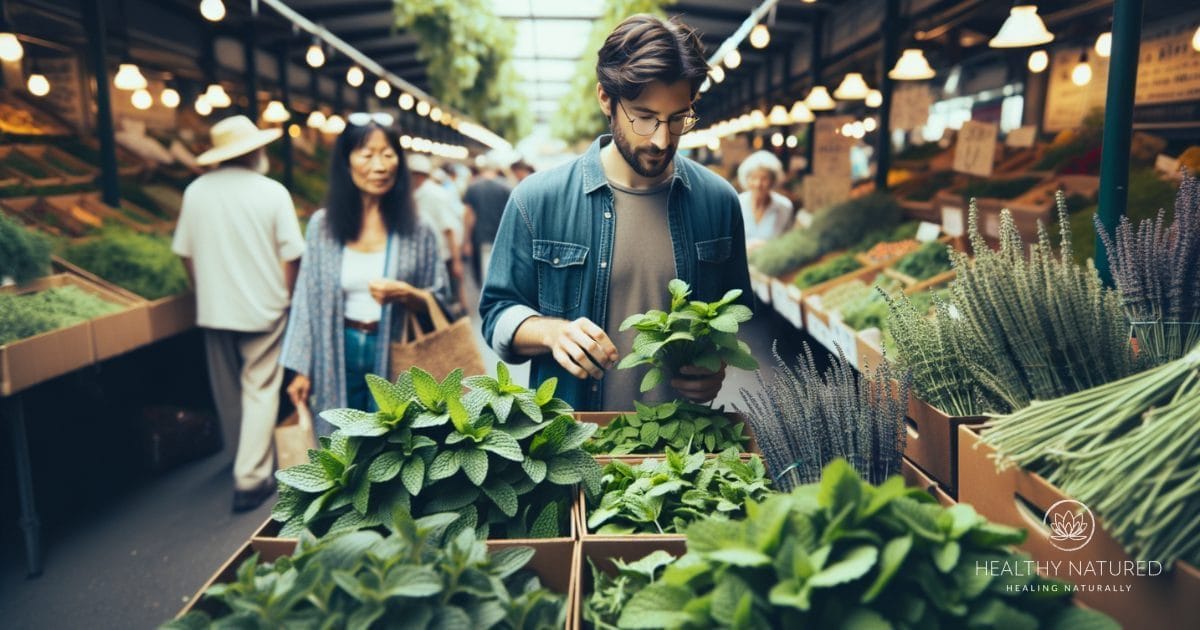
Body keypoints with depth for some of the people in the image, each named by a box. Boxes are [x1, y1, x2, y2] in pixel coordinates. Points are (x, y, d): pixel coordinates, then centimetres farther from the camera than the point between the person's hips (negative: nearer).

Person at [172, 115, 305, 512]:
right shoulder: (272, 193, -10)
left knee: (228, 391, 18)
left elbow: (185, 253, 5)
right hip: (263, 309, -4)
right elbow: (291, 256, -11)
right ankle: (251, 478, 3)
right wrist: (285, 296, 4)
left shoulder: (196, 191, -1)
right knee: (260, 390, 4)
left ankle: (246, 459, 37)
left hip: (214, 311, 4)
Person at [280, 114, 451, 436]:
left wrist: (406, 294, -19)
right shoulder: (322, 225, -1)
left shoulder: (416, 231, -4)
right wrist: (302, 369, 4)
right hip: (338, 358, 1)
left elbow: (440, 303, 1)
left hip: (394, 360, -1)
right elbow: (308, 300, 4)